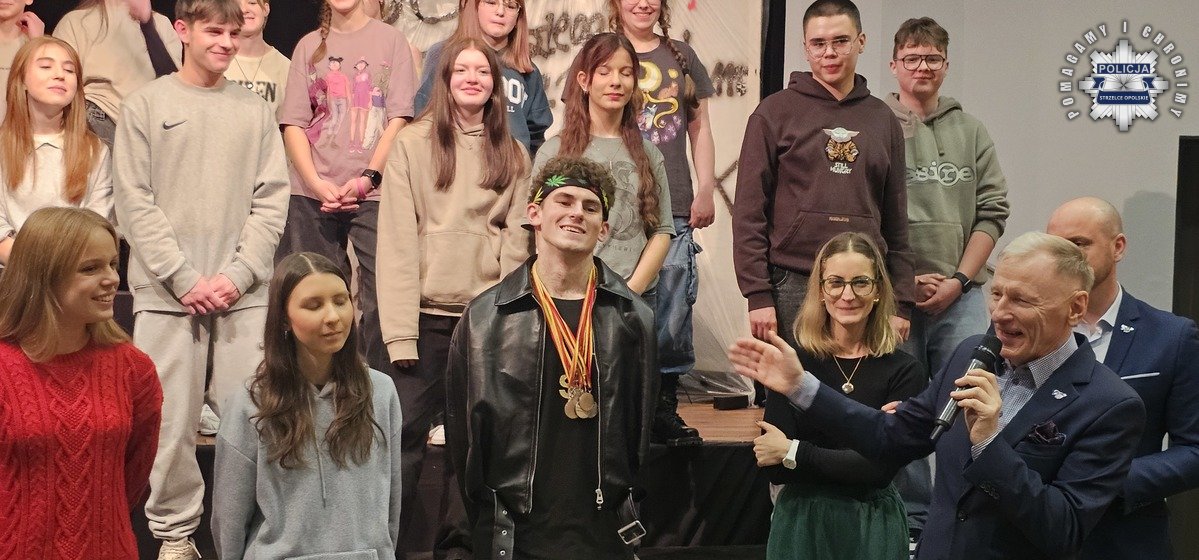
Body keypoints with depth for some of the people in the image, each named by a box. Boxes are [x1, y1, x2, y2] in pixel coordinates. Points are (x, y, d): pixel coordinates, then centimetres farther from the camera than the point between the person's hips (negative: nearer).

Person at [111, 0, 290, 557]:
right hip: (166, 293, -1)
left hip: (244, 294, 2)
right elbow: (135, 202, -2)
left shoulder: (255, 109, 10)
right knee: (171, 419, 1)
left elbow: (271, 200, 5)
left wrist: (239, 274, -7)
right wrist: (185, 279, -9)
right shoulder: (145, 105, 4)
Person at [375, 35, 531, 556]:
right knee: (407, 438, -3)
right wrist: (399, 330, -11)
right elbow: (397, 240, -5)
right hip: (428, 314, -2)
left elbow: (516, 240, 7)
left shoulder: (513, 156, 9)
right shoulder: (412, 144, -1)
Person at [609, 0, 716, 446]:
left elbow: (699, 127, 16)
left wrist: (705, 189, 8)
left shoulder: (681, 57, 14)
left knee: (672, 309, -1)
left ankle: (665, 406, 8)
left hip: (673, 208, 2)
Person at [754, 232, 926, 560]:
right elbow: (772, 468, -15)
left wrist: (793, 453, -12)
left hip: (873, 527, 0)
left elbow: (880, 467, -15)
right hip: (800, 522, 0)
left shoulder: (904, 372, -8)